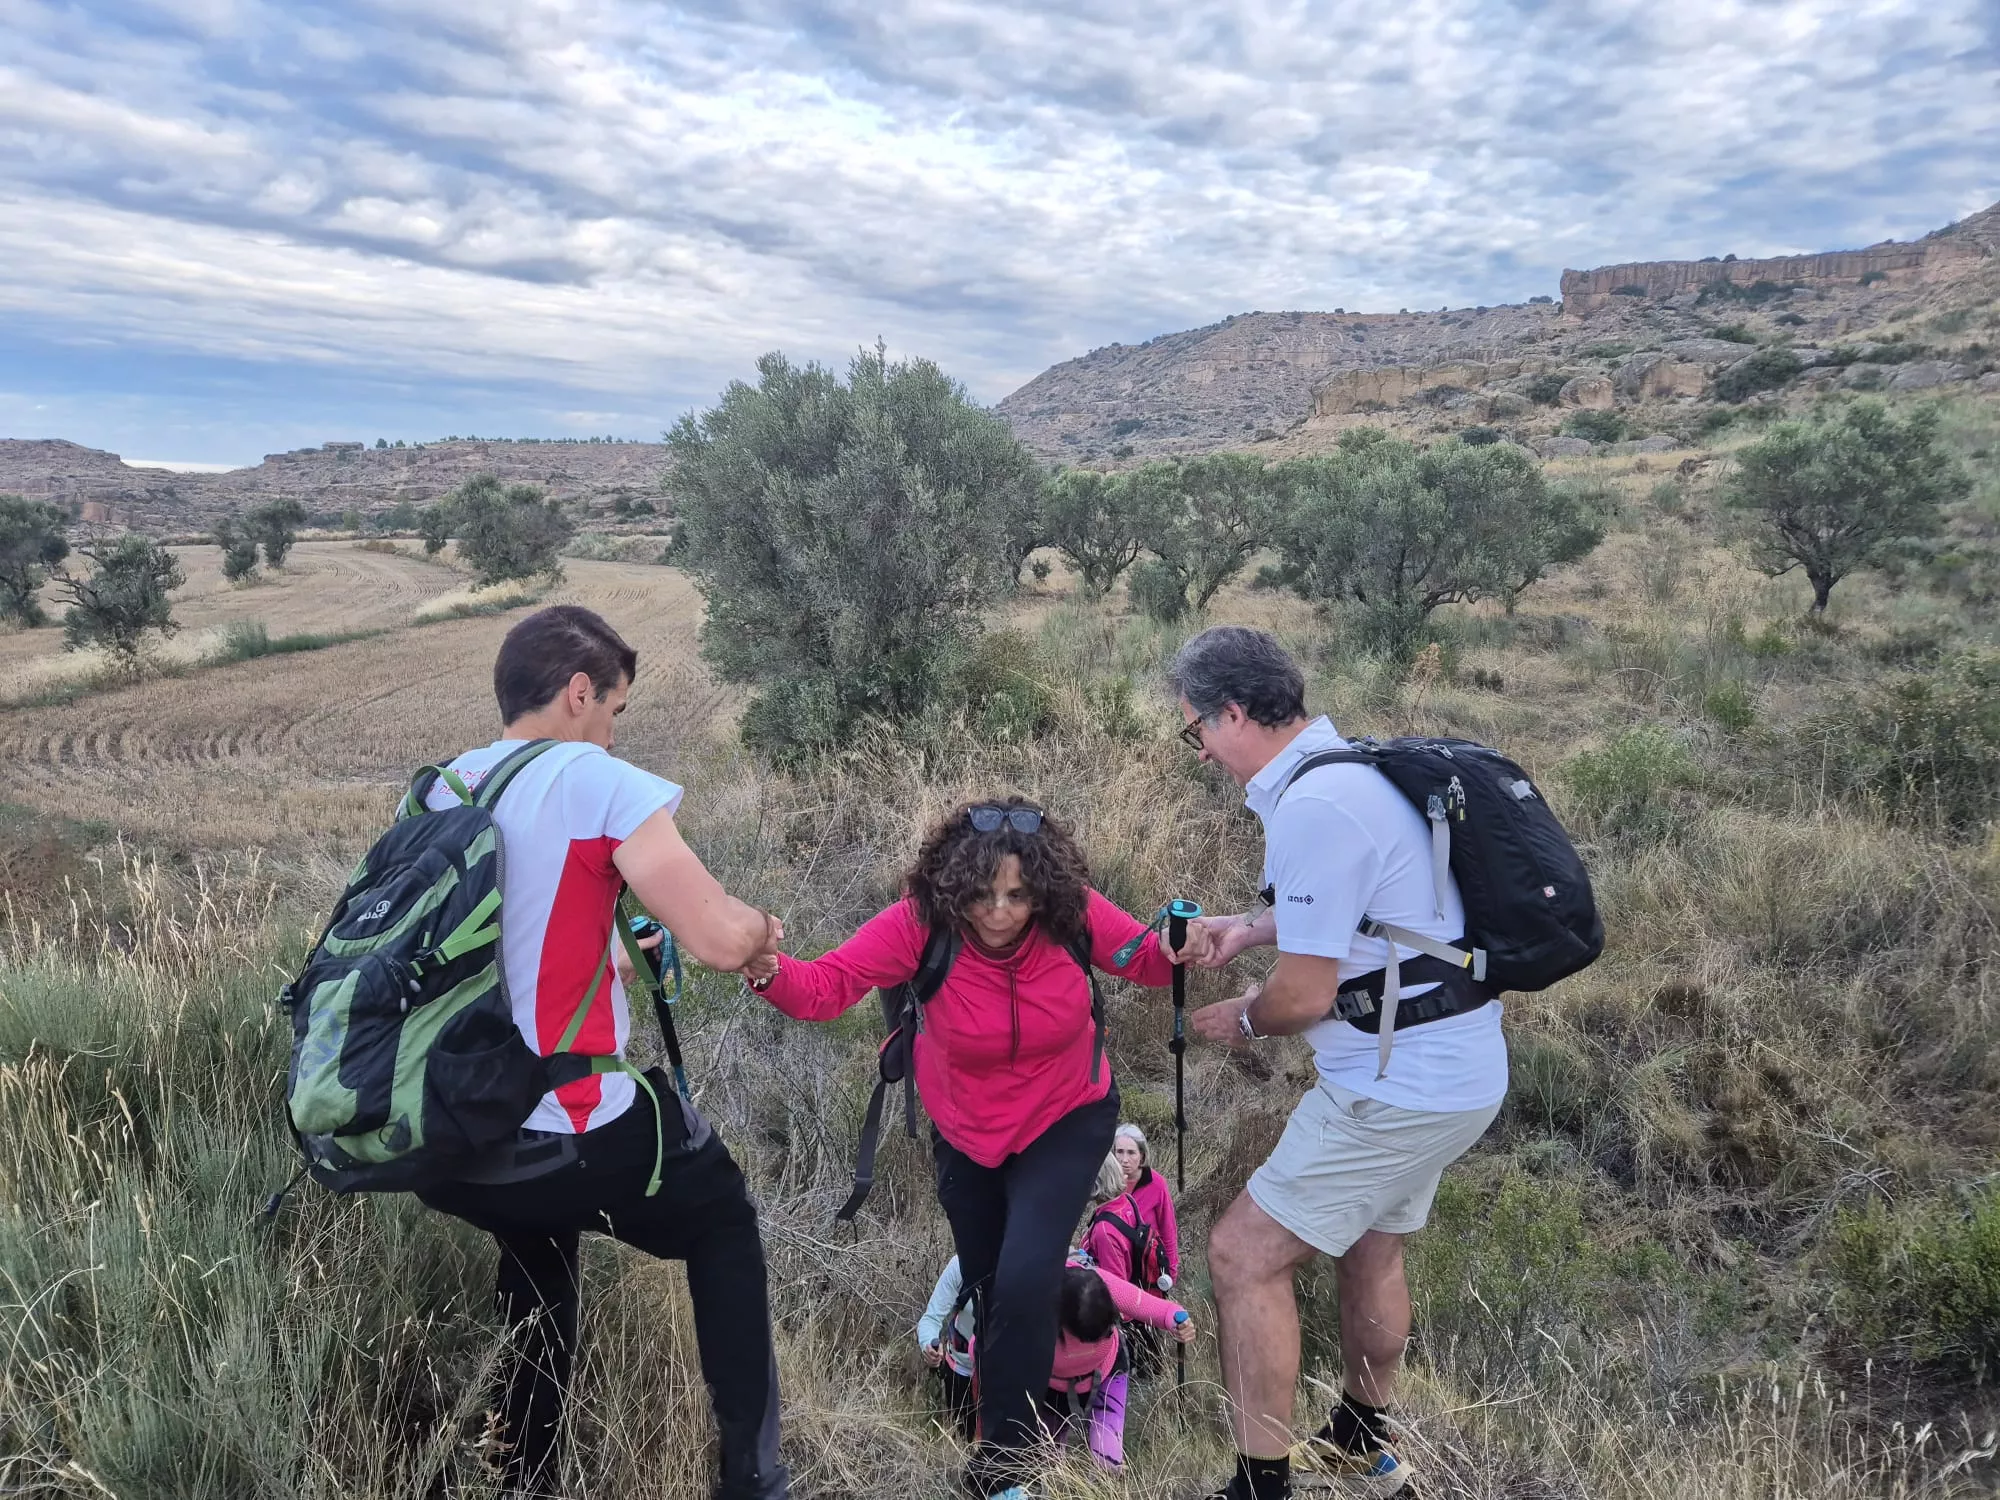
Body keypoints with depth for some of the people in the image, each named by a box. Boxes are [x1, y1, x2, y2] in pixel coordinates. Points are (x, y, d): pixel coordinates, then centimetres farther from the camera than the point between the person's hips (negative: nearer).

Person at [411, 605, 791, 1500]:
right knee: (723, 1222, 21)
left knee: (534, 1240, 37)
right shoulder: (597, 782, -13)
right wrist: (759, 926, 2)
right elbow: (718, 941, -19)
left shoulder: (430, 794, 7)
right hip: (568, 1142, -6)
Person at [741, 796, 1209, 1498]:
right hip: (965, 1133, 2)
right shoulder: (920, 922, -30)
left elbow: (1148, 958, -11)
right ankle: (1015, 1409, 50)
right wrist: (767, 968, -56)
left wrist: (1180, 949, -34)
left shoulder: (1073, 915, -27)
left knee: (1025, 1281, -15)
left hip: (1065, 1122, -1)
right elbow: (825, 984, -35)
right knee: (987, 1284, 19)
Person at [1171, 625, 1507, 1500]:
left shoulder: (1313, 806, -25)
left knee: (1242, 1257, -4)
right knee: (1369, 1247, 27)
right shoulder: (1348, 767, 7)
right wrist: (1252, 925, 17)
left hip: (1401, 1088, -10)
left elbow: (1305, 994, -22)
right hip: (1455, 1069, 10)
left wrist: (1241, 1022, -2)